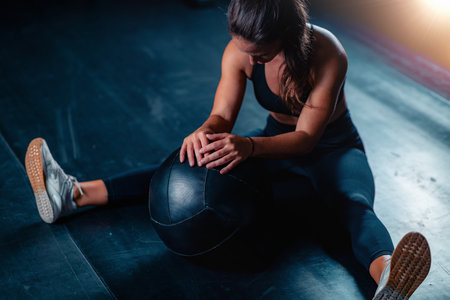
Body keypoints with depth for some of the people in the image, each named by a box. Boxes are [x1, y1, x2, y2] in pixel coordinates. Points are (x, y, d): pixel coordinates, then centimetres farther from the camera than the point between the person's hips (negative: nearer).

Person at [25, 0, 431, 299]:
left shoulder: (327, 54, -30)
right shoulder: (239, 52, -18)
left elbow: (307, 136, -31)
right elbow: (222, 115, -18)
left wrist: (249, 147, -50)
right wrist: (205, 133, -44)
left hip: (332, 146, -4)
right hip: (277, 138, 4)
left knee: (354, 205, -36)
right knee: (192, 164, -11)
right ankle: (75, 195, -17)